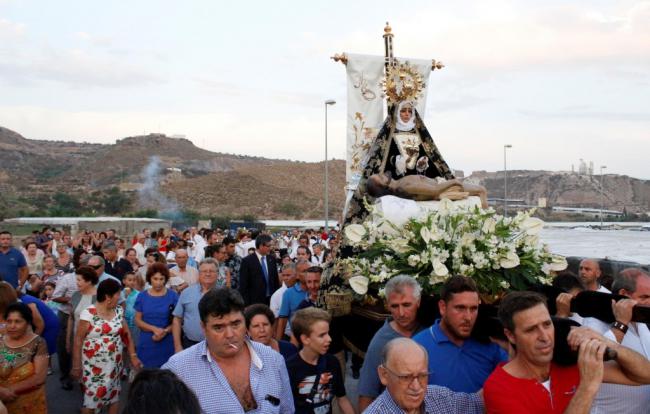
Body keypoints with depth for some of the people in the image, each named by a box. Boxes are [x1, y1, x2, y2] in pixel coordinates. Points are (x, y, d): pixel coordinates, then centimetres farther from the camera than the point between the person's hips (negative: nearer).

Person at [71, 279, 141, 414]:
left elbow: (126, 334, 10)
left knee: (114, 395, 10)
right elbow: (78, 340, -9)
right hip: (94, 364, -5)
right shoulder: (88, 313, -13)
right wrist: (76, 366, -9)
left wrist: (133, 356, 4)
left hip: (114, 363, 5)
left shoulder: (118, 311, 5)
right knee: (91, 398, -2)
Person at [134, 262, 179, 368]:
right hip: (147, 344, 1)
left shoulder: (173, 296, -1)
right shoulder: (142, 296, 5)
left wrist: (165, 331, -16)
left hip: (167, 345, -1)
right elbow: (138, 321, 4)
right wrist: (154, 329, -12)